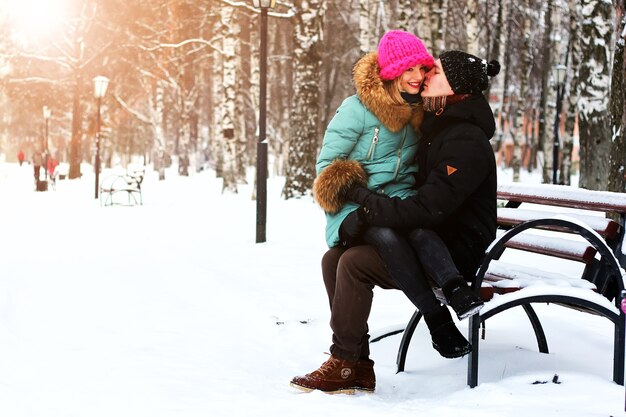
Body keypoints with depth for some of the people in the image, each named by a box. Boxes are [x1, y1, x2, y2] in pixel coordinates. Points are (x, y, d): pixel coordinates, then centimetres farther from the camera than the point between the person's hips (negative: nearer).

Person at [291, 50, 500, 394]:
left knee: (354, 263, -24)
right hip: (428, 244, 10)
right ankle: (357, 367, 1)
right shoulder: (435, 126, 13)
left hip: (451, 255, -10)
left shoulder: (467, 142, -18)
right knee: (333, 259, 0)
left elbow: (427, 209, -27)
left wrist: (365, 207, -25)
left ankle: (345, 367, -11)